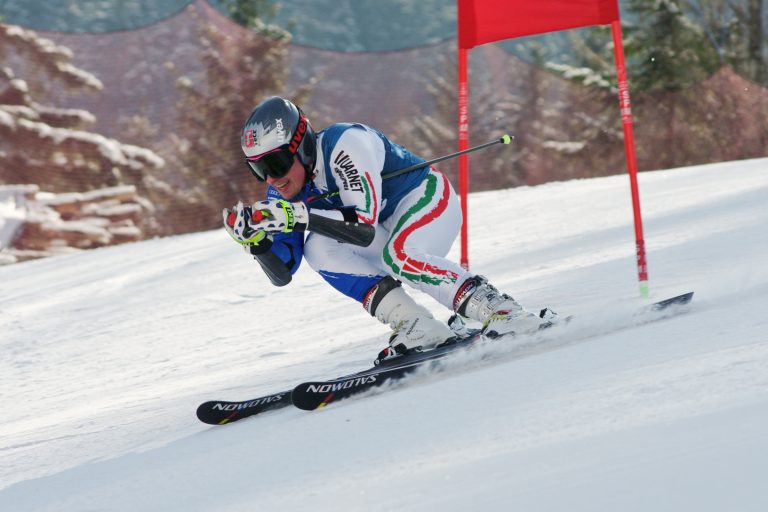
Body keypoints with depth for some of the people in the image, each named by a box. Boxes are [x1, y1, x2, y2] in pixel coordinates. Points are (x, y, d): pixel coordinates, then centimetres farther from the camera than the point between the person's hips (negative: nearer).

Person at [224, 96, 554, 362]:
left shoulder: (344, 145, -31)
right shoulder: (281, 188, -9)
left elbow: (365, 227, -37)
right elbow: (282, 273, -9)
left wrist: (300, 215, -46)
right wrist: (254, 237, -28)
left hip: (427, 199, -8)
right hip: (390, 229, 8)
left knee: (397, 255, -36)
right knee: (317, 248, -18)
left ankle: (504, 313, -32)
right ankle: (418, 328, -22)